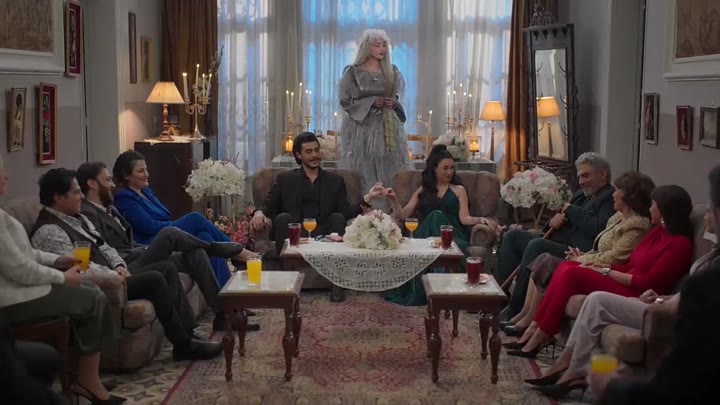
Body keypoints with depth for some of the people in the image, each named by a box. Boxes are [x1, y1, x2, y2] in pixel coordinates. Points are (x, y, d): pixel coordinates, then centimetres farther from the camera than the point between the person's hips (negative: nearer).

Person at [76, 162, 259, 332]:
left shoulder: (109, 209, 22)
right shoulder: (87, 214, -10)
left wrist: (146, 249, 4)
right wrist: (143, 251, -14)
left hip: (137, 260, 9)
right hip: (128, 269, -9)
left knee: (195, 254, -10)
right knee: (169, 233, -26)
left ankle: (223, 315, -10)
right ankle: (233, 250, -9)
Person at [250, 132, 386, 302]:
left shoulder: (335, 180, 16)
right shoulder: (285, 179, 14)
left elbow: (346, 212, 5)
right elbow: (268, 205, 7)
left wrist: (367, 198, -10)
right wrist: (259, 213, -18)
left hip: (324, 235, 1)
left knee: (338, 217, -28)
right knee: (282, 217, -29)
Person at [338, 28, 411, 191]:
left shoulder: (392, 71, 10)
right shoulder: (352, 72, -1)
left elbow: (398, 94, 16)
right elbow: (345, 100, -5)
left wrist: (393, 102, -7)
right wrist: (371, 102, -14)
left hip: (388, 127, 3)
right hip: (362, 126, -3)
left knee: (389, 169, -2)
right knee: (364, 171, -5)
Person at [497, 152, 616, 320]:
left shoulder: (611, 198, -6)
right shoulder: (581, 195, 23)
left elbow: (599, 229, -23)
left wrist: (571, 210, -10)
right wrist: (553, 221, 2)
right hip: (556, 244, 10)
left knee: (536, 244, -31)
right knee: (512, 236, 6)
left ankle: (514, 311, -26)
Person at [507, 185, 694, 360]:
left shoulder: (680, 244, -11)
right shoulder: (658, 232, 17)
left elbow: (648, 283, -16)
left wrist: (607, 273, -12)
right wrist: (602, 266, 1)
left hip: (635, 296, -9)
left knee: (573, 274, -22)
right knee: (566, 267, -7)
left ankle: (538, 338, -17)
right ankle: (535, 329, -14)